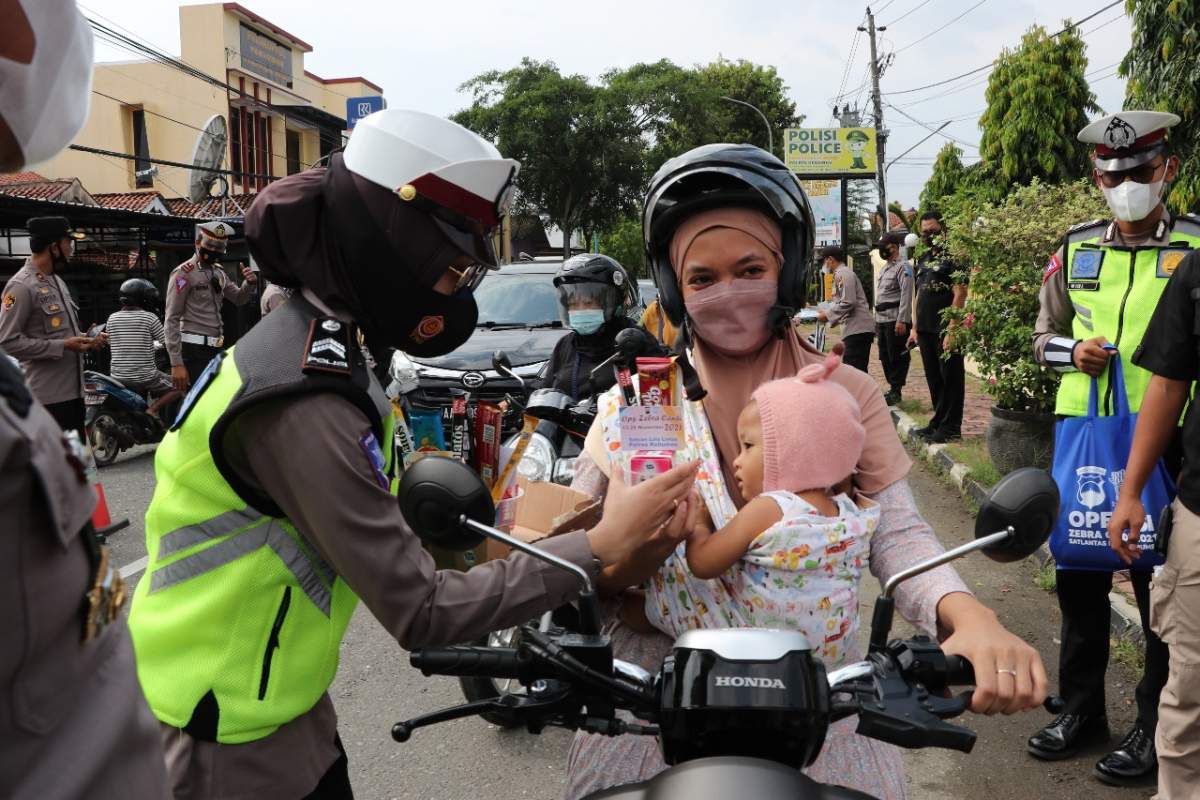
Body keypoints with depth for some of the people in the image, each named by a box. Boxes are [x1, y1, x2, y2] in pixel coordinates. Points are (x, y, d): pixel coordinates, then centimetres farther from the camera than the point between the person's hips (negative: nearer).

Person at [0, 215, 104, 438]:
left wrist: (86, 340, 6)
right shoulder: (21, 286, -14)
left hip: (73, 390, 10)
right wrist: (63, 346, -20)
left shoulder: (57, 281, 17)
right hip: (48, 398, -10)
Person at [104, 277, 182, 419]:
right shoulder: (149, 317, -11)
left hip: (118, 378, 5)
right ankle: (153, 409, -7)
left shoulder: (112, 318, 2)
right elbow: (167, 341, -5)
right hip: (145, 378, -5)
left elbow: (110, 344, 12)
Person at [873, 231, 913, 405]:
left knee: (897, 357, -2)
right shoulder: (884, 268, 18)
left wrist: (902, 321, -22)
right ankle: (892, 387, 21)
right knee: (885, 356, 12)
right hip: (882, 319, 9)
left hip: (895, 320, -9)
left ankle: (896, 391, 3)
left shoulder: (903, 268, -10)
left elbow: (906, 296, -16)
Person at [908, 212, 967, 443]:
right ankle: (938, 422, 23)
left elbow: (959, 295, -13)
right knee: (934, 379, 14)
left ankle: (951, 427, 4)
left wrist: (951, 330, -18)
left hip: (945, 330, -8)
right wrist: (914, 327, 15)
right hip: (925, 329, 8)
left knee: (950, 378, -1)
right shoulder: (923, 259, 16)